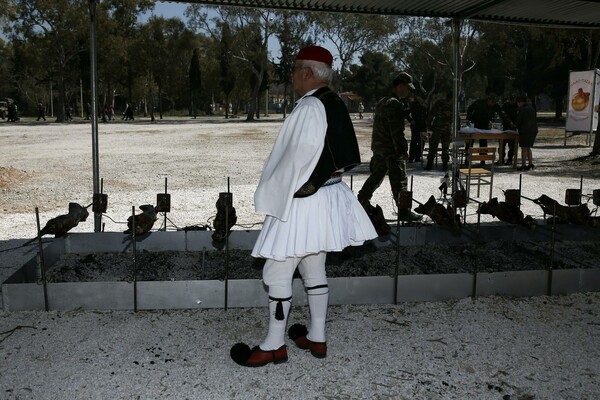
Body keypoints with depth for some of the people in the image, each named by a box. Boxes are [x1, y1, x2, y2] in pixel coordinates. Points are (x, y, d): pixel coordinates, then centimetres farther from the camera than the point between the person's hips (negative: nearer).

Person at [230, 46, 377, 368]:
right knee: (314, 270, 17)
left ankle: (274, 346, 12)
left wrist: (272, 197, -10)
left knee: (277, 273, 1)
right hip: (328, 197, 10)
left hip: (302, 202, -10)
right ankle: (316, 338, 29)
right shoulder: (335, 105, 8)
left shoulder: (310, 108, -19)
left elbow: (297, 159, -22)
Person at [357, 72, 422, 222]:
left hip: (378, 147, 10)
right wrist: (403, 150, -18)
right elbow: (397, 132, -23)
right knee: (400, 181, -2)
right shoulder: (395, 104, -17)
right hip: (391, 150, -10)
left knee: (376, 175, 20)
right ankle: (403, 211, 3)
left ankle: (362, 201, 28)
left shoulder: (382, 102, 15)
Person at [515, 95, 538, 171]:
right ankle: (530, 164, 14)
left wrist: (516, 127, 11)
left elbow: (519, 120, -9)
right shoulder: (531, 108, 14)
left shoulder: (522, 109, -11)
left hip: (525, 130, -8)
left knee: (524, 148, -4)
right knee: (528, 148, 16)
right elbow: (533, 119, 19)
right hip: (533, 130, 8)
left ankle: (523, 165, -4)